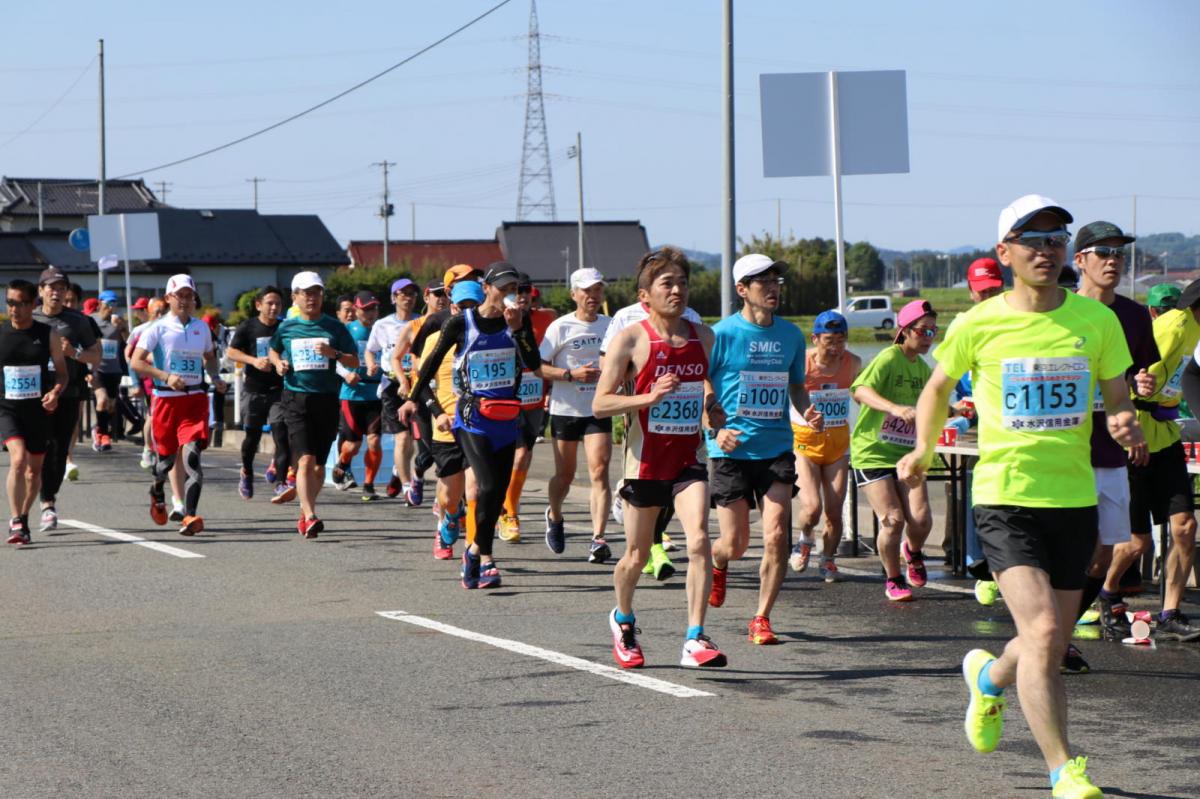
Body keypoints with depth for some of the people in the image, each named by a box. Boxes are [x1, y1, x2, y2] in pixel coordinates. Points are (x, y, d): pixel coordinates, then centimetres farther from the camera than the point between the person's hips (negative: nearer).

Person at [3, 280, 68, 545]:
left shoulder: (48, 334, 0)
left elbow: (62, 372, 5)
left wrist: (56, 392, -14)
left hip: (38, 410, 2)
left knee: (34, 469, 11)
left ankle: (23, 519, 32)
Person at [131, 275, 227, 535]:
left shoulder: (202, 328, 10)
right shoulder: (158, 329, -3)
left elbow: (209, 357, 28)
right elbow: (136, 362, -7)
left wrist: (215, 377, 8)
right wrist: (166, 377, -19)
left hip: (195, 398, 2)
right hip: (166, 398, -2)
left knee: (192, 454, -15)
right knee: (166, 456, 10)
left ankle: (190, 516, -21)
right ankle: (157, 491, 46)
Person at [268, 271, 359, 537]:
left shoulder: (334, 327, 5)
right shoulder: (286, 328, 8)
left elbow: (354, 362, 6)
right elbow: (272, 349, 26)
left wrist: (334, 354, -13)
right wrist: (277, 362, 5)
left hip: (327, 399, 1)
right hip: (296, 398, -1)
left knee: (319, 464, 9)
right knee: (305, 460, -16)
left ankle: (305, 512, 27)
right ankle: (309, 517, -21)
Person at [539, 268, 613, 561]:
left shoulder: (611, 325, 6)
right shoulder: (560, 327, -4)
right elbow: (539, 366, -6)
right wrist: (571, 374, -19)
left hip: (598, 410, 1)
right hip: (565, 409, -1)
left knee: (599, 471, -13)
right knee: (565, 474, 10)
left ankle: (598, 538, -16)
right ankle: (554, 517, 40)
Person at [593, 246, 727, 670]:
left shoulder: (702, 336, 6)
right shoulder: (630, 340, -9)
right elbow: (600, 404, -11)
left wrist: (712, 407, 6)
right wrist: (649, 397, -25)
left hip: (688, 458, 3)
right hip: (645, 459, -2)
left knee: (699, 539, -19)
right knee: (637, 556, 10)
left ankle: (695, 640, -17)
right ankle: (623, 621, 40)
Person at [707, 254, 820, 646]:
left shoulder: (791, 335, 7)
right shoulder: (721, 334, -7)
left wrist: (807, 412, 0)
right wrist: (715, 429, -17)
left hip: (777, 448, 3)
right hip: (731, 451, -3)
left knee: (777, 536, -10)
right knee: (735, 544, 2)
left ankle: (762, 619, 3)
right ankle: (717, 565, 40)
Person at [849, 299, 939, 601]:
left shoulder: (923, 368, 11)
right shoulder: (889, 358, -13)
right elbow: (860, 391, -30)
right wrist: (896, 409, -43)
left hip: (906, 452, 6)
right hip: (872, 451, -5)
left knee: (921, 519, -10)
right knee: (893, 520, -12)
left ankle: (912, 551, 26)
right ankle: (893, 580, 11)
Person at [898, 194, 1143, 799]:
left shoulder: (1097, 320, 1)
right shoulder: (977, 326, -3)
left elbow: (1118, 402, 8)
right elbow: (938, 387, 15)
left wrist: (1126, 426, -13)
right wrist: (922, 451, 14)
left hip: (1075, 499, 3)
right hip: (1005, 499, -3)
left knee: (1051, 647, 12)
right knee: (1043, 633, -19)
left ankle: (988, 677, 47)